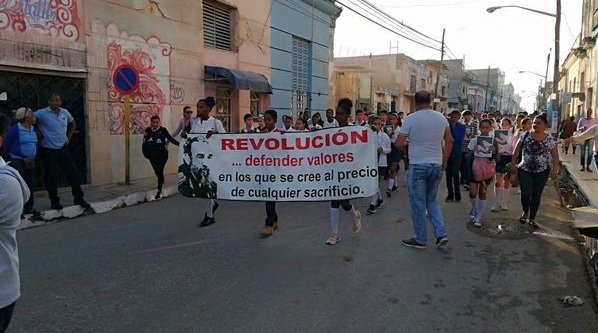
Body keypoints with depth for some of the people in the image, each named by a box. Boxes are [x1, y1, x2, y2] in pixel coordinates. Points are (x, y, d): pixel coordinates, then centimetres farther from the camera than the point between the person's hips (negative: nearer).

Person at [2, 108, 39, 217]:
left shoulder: (32, 129, 7)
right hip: (17, 162, -6)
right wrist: (9, 158, -1)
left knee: (29, 185, 10)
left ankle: (29, 207, 19)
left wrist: (34, 157, 14)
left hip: (30, 162, 6)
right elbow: (7, 143, -6)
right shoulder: (15, 129, -12)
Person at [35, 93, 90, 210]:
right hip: (49, 150, -4)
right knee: (51, 177, 2)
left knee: (72, 172, 3)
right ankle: (54, 201, 15)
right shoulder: (42, 113, -10)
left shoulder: (65, 112, 5)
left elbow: (73, 123, 22)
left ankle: (78, 198, 13)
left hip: (63, 149, 4)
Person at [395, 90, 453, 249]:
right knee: (432, 200, 19)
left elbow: (398, 143, -11)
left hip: (417, 166, -5)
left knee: (418, 203, 5)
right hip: (436, 165, 5)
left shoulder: (411, 118, -10)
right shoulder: (441, 117, 5)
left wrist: (408, 140, 10)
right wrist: (444, 160, 19)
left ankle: (420, 239, 13)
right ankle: (441, 233, 10)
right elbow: (450, 141, 11)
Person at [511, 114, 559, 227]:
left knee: (536, 195, 5)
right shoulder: (525, 136, 0)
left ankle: (532, 218, 20)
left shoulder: (550, 139, -1)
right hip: (524, 170, 0)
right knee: (525, 193, -10)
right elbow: (516, 152, 4)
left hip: (542, 172, 1)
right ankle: (525, 212, 21)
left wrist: (555, 170, -9)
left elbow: (555, 156, 1)